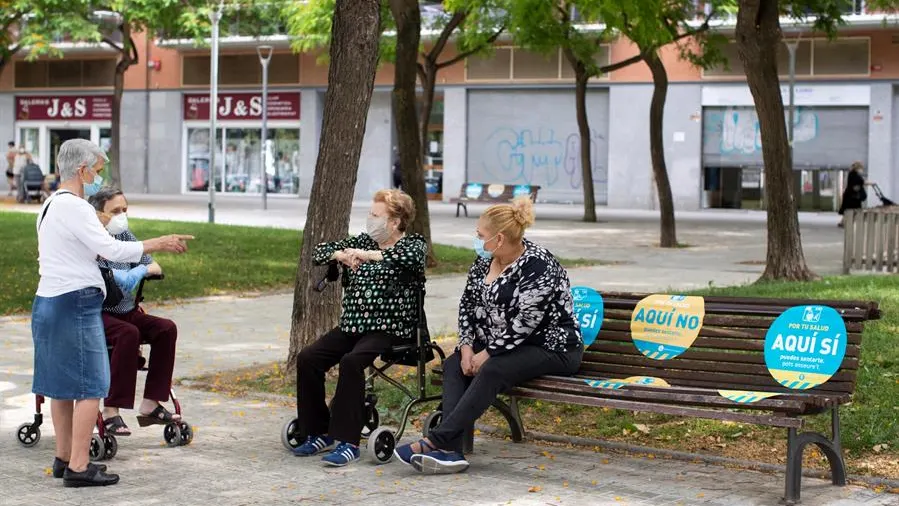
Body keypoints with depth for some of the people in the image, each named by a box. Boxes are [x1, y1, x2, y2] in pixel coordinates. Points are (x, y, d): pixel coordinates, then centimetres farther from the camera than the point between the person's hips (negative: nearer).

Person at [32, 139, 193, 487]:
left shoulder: (50, 206, 17)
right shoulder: (74, 207, -15)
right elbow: (111, 249, -20)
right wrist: (160, 244, -13)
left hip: (49, 301, 10)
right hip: (75, 303, -10)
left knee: (61, 384, 15)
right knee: (90, 387, -7)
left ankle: (64, 458, 22)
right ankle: (78, 468, -8)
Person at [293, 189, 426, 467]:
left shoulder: (413, 243, 0)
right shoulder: (361, 241, 17)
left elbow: (411, 257, -25)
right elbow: (320, 251, 17)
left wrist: (367, 255, -22)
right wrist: (341, 255, -5)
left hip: (388, 329, -6)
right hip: (352, 326, 6)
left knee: (351, 361, -32)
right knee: (307, 358, -14)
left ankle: (348, 441, -28)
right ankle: (319, 433, -1)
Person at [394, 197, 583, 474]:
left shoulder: (537, 267, -21)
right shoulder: (486, 260, 4)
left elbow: (522, 325, -24)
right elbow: (467, 304, 8)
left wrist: (486, 355, -20)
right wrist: (467, 347, -6)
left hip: (552, 348, -8)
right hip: (501, 345, 9)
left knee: (493, 370, -32)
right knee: (454, 365, -14)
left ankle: (436, 441, -35)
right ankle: (450, 451, -30)